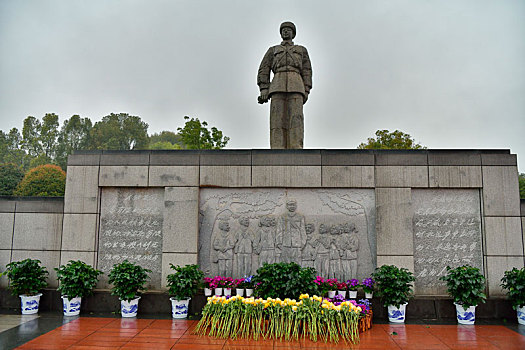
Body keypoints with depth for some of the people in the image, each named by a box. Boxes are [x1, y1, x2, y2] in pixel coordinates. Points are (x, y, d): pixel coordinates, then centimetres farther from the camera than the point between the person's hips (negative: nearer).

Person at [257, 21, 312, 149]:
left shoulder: (302, 50, 27)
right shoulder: (273, 50, 27)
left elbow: (307, 71, 16)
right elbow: (264, 70, 15)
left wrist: (306, 91, 0)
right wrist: (263, 89, -2)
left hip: (296, 85, 0)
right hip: (278, 85, 0)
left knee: (296, 117, -17)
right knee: (277, 118, -14)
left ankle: (296, 148, -25)